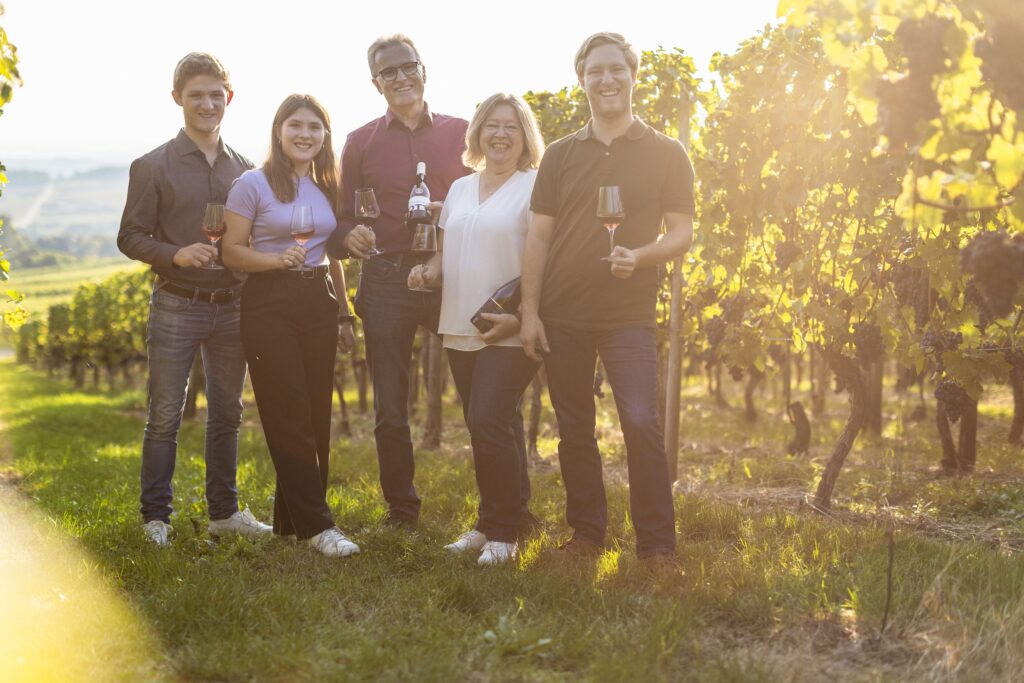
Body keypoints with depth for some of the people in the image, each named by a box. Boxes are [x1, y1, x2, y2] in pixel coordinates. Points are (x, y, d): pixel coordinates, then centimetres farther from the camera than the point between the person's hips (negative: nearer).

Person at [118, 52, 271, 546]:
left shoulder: (244, 169, 10)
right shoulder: (153, 167, -2)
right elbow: (130, 237, -3)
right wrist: (175, 254, -19)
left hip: (231, 307, 4)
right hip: (176, 306, -4)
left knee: (227, 414, 11)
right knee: (165, 416, -1)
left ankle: (224, 512, 22)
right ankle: (155, 518, 9)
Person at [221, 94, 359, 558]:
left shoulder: (327, 188, 13)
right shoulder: (253, 184, -4)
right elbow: (232, 252, -6)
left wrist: (344, 315, 18)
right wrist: (278, 259, -22)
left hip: (318, 302, 6)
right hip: (270, 304, -5)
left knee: (317, 415, 5)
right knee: (289, 417, -6)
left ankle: (291, 520, 16)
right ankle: (317, 525, -4)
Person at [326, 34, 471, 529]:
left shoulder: (461, 134, 8)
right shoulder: (360, 143, 8)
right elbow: (344, 217, 7)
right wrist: (350, 237, -17)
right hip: (386, 280, 1)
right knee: (390, 407, 6)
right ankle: (401, 510, 21)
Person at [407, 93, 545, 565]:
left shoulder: (536, 187, -5)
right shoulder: (460, 188, 16)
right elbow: (446, 251, 24)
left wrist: (520, 316, -21)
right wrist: (429, 272, 1)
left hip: (510, 332, -6)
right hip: (460, 330, 6)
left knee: (488, 421, -13)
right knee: (488, 427, 11)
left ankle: (502, 532, -1)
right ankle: (491, 522, 21)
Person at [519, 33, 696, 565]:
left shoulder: (665, 154, 4)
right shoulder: (560, 155, 8)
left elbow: (681, 232, 2)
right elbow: (538, 236, 6)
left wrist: (640, 255, -18)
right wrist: (529, 312, -1)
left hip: (629, 315, -2)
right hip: (561, 315, 3)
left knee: (641, 424, -12)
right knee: (574, 431, 8)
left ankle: (657, 546, -2)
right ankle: (586, 533, 21)